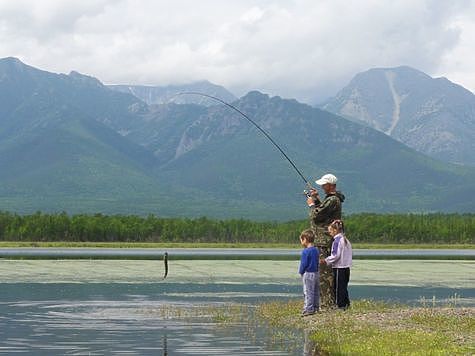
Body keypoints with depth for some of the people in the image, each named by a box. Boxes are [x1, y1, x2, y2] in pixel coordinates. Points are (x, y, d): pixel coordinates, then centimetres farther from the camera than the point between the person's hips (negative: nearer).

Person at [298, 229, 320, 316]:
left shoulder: (305, 251, -17)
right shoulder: (316, 250, 8)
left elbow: (304, 264, -16)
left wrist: (301, 271, -1)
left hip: (308, 274, -8)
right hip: (316, 272, 8)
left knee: (308, 292, -3)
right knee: (316, 292, 15)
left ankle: (309, 309, -2)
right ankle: (316, 307, 22)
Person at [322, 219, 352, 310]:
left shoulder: (337, 240, -14)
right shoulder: (346, 240, 12)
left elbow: (335, 255, -19)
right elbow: (350, 254, 16)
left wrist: (326, 261, -7)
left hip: (339, 268, -9)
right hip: (346, 267, 9)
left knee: (338, 288, -1)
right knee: (344, 287, 15)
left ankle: (340, 305, 0)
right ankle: (346, 304, 17)